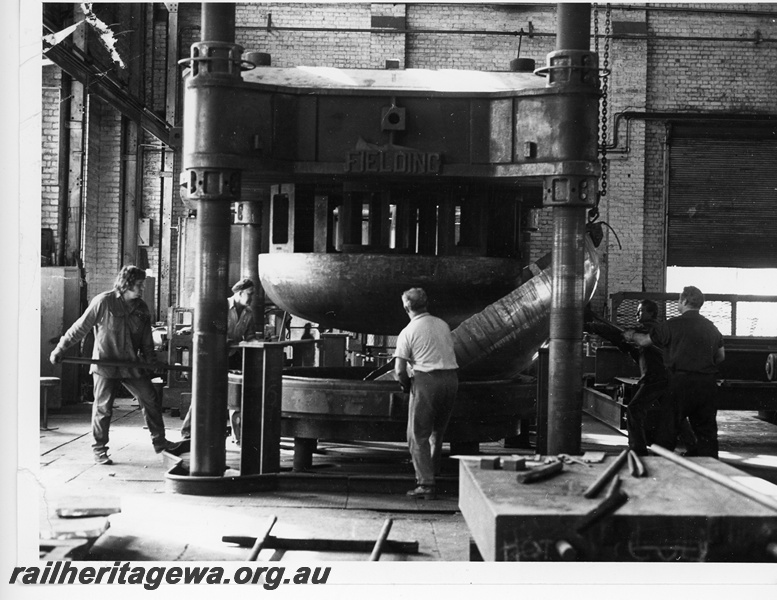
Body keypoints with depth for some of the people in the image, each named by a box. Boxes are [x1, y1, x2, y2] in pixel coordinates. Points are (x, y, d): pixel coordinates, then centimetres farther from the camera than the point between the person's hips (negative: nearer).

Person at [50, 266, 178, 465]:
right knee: (103, 408, 2)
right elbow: (80, 327, -7)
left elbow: (146, 339, 14)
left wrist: (150, 357, -1)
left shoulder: (142, 308, 5)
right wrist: (60, 349, -5)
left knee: (151, 401, 5)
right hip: (105, 365, -5)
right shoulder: (103, 302, -12)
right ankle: (99, 450, 15)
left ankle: (159, 441, 17)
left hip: (132, 365, 5)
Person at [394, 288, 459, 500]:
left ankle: (425, 484, -5)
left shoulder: (408, 332, -4)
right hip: (451, 377, 6)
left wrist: (406, 385, 9)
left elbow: (399, 369, -9)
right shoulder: (443, 325, 13)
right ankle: (431, 472, 31)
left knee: (418, 435, 1)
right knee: (437, 431, 22)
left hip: (426, 379, -6)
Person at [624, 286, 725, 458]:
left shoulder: (674, 325, -8)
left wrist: (632, 335, 22)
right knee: (707, 431, 11)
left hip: (682, 381, -5)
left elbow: (644, 341, 2)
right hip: (707, 385, 5)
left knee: (667, 431, 3)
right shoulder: (711, 327, 10)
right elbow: (721, 356, 19)